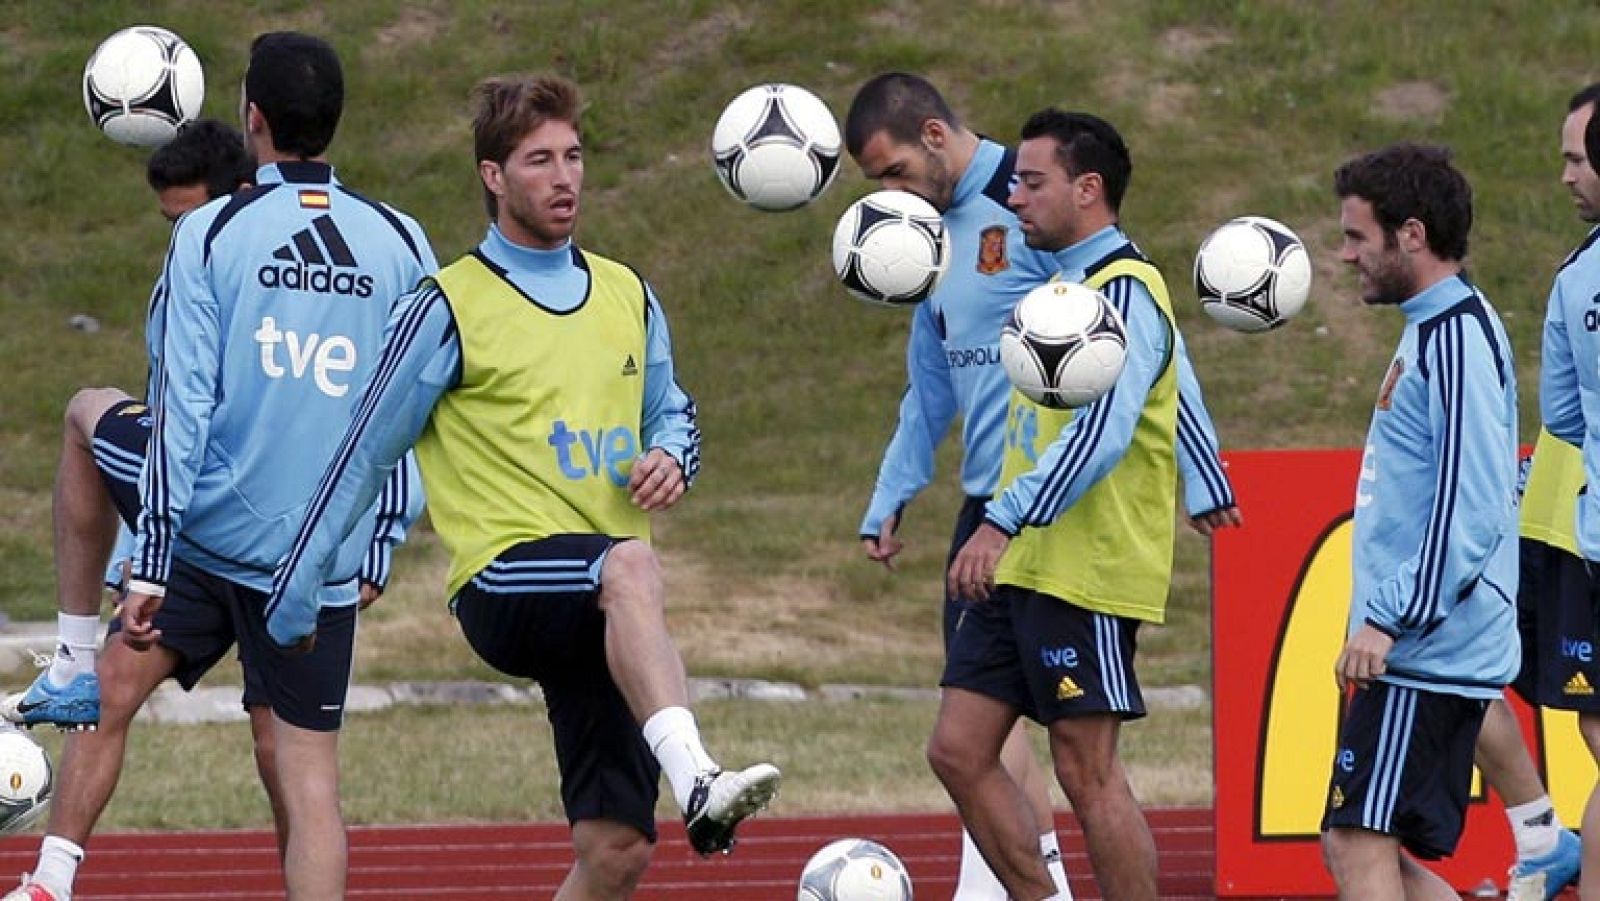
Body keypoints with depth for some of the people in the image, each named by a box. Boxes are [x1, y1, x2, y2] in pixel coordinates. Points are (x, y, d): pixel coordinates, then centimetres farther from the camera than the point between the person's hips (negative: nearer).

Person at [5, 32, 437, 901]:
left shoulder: (210, 234, -7)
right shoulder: (401, 244, 2)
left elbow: (182, 407, -10)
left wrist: (150, 565, -10)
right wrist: (379, 550, 14)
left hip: (211, 534, -2)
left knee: (106, 695, 14)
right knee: (306, 769, 4)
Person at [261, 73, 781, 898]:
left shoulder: (627, 297, 15)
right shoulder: (449, 309, -1)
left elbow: (670, 411, 28)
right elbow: (367, 453, 4)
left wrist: (670, 457, 4)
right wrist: (298, 587, 5)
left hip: (606, 620, 6)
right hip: (503, 581, -6)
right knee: (630, 568, -40)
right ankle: (696, 782, -59)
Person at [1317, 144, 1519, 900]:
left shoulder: (1457, 336, -14)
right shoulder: (1430, 328, 16)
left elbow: (1471, 508, -22)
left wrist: (1391, 620, -22)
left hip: (1427, 657, -10)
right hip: (1418, 650, 10)